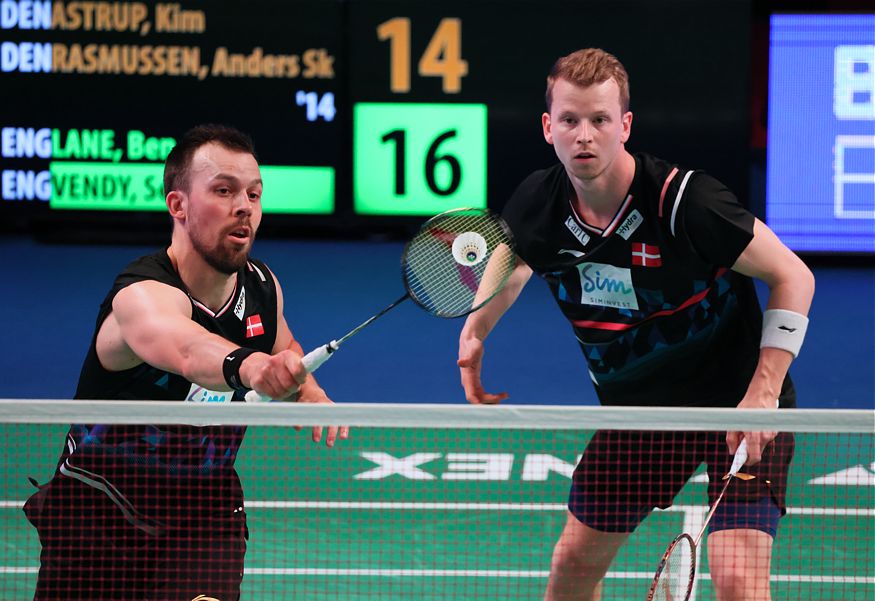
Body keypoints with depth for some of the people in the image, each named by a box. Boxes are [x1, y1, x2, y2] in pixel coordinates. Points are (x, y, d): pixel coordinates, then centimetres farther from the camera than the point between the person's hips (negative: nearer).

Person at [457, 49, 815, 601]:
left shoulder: (684, 200, -27)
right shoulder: (540, 203, -11)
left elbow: (793, 276, -18)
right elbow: (512, 262, 16)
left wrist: (763, 394, -23)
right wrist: (475, 333, 0)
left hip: (737, 402, -5)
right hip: (634, 406, 5)